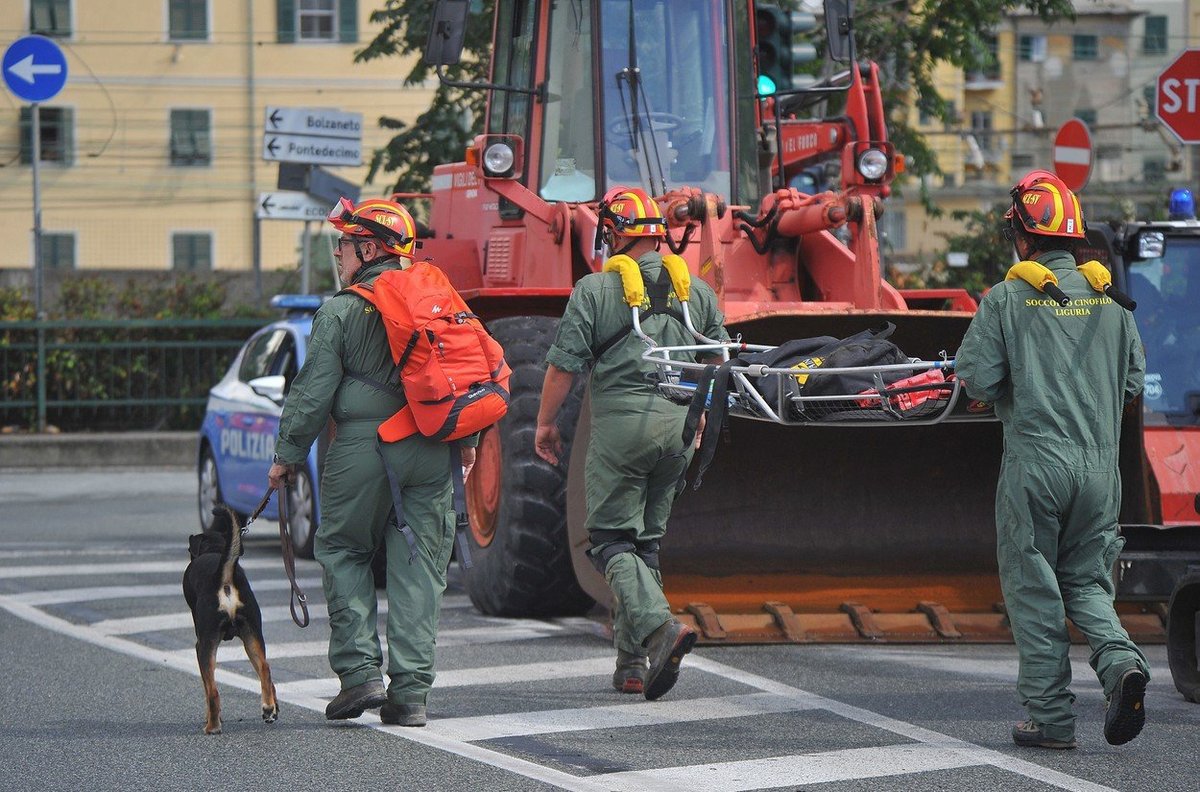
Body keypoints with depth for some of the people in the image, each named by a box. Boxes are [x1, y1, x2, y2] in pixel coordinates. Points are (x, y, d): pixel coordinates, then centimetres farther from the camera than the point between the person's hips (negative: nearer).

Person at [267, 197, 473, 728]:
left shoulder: (341, 312, -5)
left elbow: (314, 391, -5)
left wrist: (287, 454, 4)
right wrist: (466, 439, 25)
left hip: (363, 448, -4)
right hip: (431, 452, 4)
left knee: (342, 550, 12)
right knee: (419, 565, 6)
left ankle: (360, 670, 1)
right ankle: (410, 692, 3)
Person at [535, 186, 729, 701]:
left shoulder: (595, 290, -3)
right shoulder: (698, 291, 11)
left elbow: (564, 364, -3)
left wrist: (546, 422, 9)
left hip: (620, 421, -5)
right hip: (678, 424, 5)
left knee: (612, 539, 0)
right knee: (647, 539, 13)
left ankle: (659, 625, -25)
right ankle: (632, 666, 12)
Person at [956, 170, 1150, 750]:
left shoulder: (1007, 298, -6)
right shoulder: (1110, 297, 7)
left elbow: (976, 380, -8)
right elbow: (1133, 380, 11)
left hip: (1035, 462, -4)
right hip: (1101, 463, 4)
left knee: (1033, 588, 5)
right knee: (1087, 581, 15)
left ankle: (1050, 717, 4)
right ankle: (1120, 660, -12)